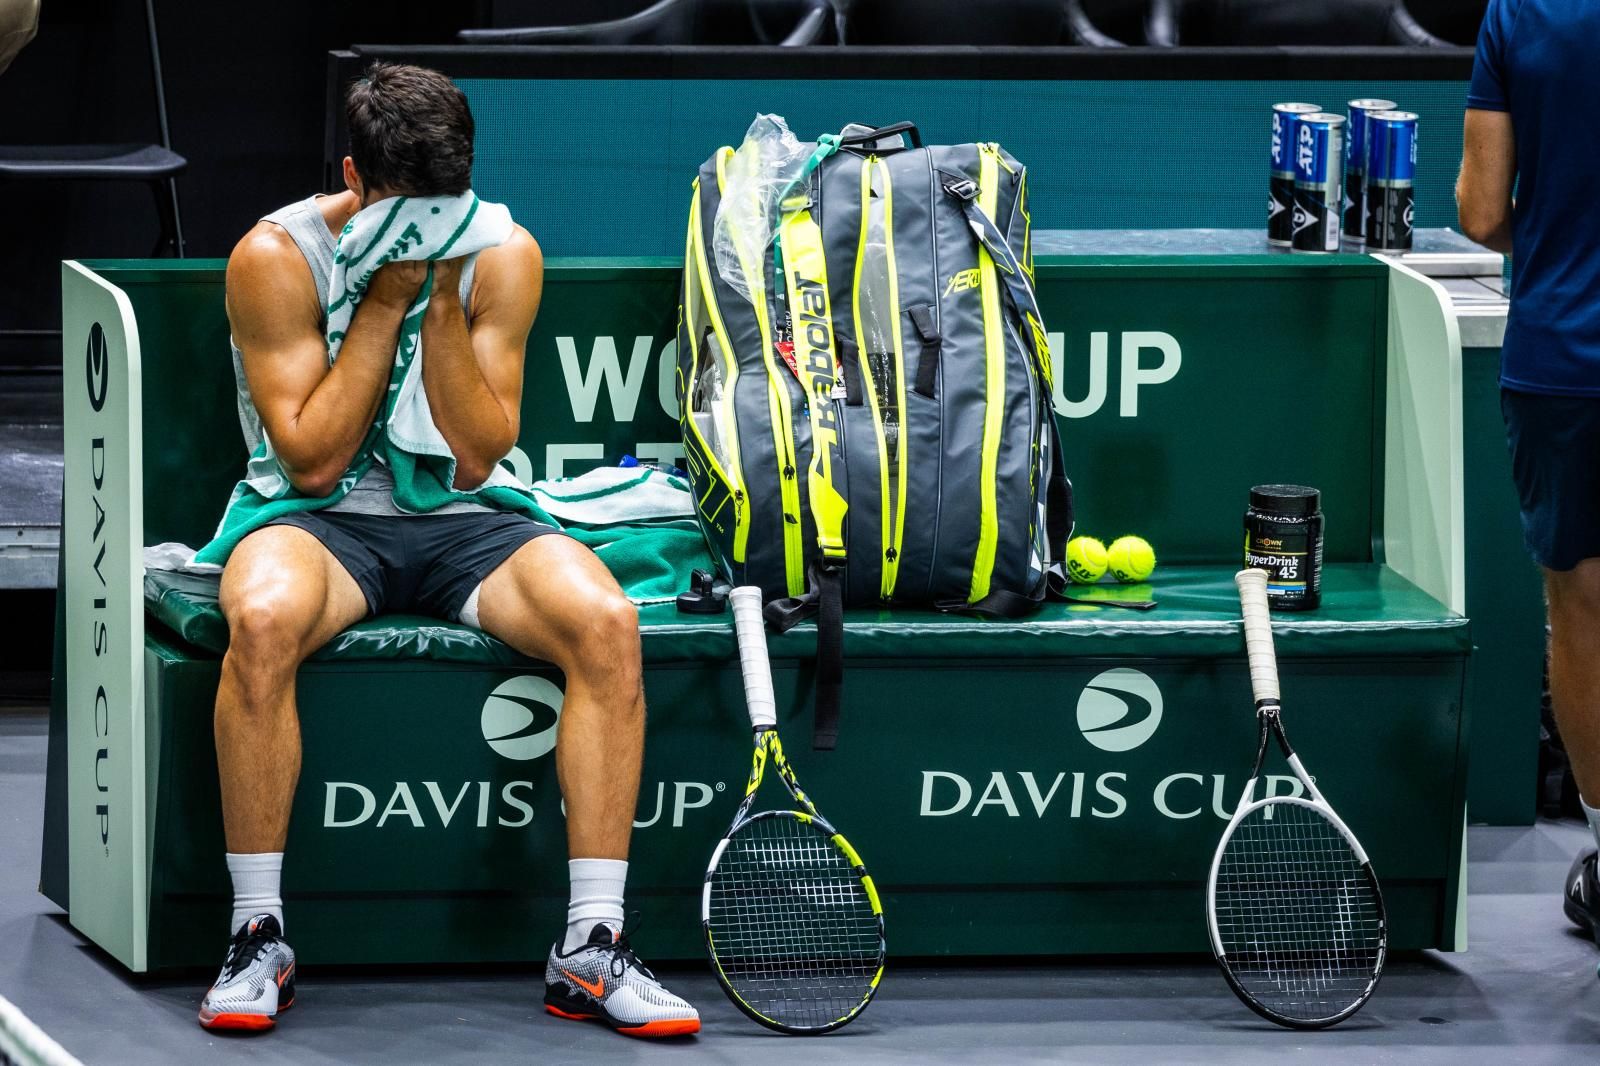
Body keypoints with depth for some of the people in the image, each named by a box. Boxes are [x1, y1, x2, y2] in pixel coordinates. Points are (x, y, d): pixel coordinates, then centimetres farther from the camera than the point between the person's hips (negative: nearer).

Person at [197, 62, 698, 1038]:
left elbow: (478, 453, -5)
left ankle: (591, 949, -24)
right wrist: (386, 300, -15)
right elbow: (313, 459, -11)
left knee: (606, 623, -28)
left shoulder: (504, 254, 0)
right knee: (263, 618, -39)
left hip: (459, 522, 3)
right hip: (324, 521, -3)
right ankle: (258, 937, -27)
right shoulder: (277, 257, -8)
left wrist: (445, 300, -15)